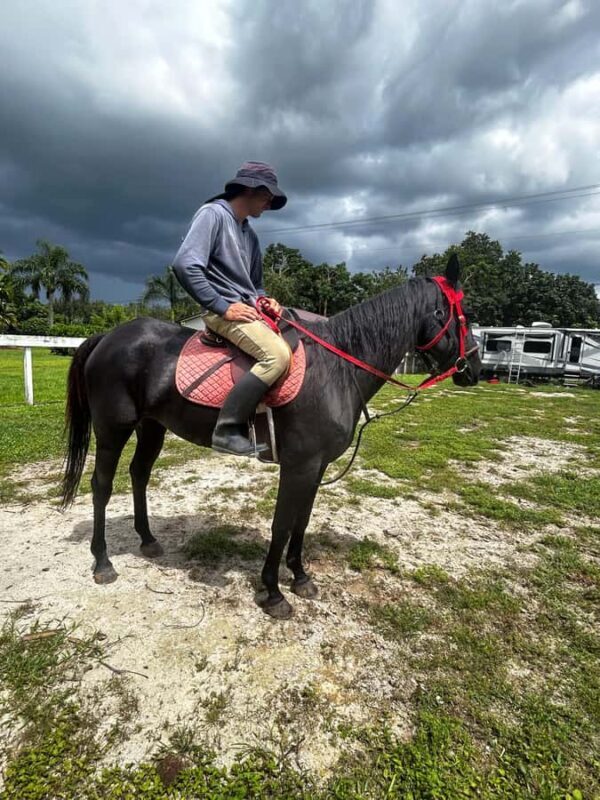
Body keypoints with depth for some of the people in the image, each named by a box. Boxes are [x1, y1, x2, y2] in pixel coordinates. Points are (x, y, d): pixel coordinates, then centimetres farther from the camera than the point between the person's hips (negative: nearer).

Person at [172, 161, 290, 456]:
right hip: (224, 311, -9)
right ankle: (227, 430, -24)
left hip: (249, 309, 9)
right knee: (277, 355, -29)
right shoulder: (212, 213, -5)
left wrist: (264, 299, 5)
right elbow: (185, 265, -18)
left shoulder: (250, 234, 20)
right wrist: (223, 307, -19)